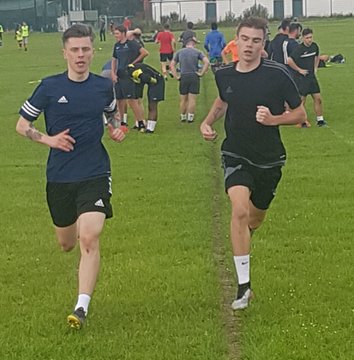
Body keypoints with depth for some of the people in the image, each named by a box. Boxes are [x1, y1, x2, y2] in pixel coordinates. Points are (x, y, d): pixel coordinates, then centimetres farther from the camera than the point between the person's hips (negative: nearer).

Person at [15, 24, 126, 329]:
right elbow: (22, 124, 4)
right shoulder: (49, 87, -4)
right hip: (59, 177, 1)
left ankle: (82, 308, -16)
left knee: (89, 239, -18)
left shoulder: (104, 86, 2)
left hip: (95, 174, -1)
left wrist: (116, 130, 2)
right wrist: (48, 139, -13)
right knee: (66, 244, 16)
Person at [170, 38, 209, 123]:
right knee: (192, 99, 2)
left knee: (183, 99, 12)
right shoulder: (197, 52, 3)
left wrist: (176, 76, 5)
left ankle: (183, 117, 19)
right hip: (194, 77, -2)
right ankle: (190, 117, 3)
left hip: (183, 77, 2)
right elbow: (206, 62, -10)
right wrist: (201, 73, -6)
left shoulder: (179, 52, 11)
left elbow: (172, 65, 9)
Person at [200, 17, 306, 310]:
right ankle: (244, 286, -18)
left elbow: (300, 113, -6)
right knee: (240, 211, -23)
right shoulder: (224, 75, -4)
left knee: (255, 218, 17)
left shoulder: (277, 74, -14)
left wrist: (274, 119, -23)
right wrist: (208, 122, 4)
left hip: (269, 159, 0)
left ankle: (243, 239, 57)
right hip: (236, 156, 0)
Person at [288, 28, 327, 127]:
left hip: (311, 76, 6)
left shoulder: (315, 46, 2)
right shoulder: (299, 48, -18)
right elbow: (289, 61, -23)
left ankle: (320, 120, 13)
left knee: (318, 98, 4)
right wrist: (299, 70, -15)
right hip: (301, 78, -6)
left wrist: (315, 68, 13)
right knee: (301, 100, 0)